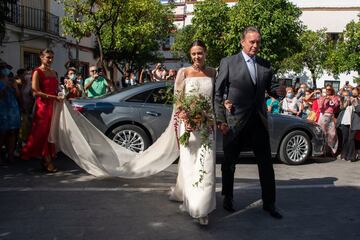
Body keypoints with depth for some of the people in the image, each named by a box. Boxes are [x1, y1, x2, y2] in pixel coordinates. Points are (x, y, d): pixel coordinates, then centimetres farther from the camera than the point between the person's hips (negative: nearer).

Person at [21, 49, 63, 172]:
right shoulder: (37, 72, -6)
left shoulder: (53, 72, 16)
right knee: (43, 133, -3)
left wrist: (61, 97, 6)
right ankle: (47, 162, 2)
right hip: (43, 106, -7)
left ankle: (47, 160, 13)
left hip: (54, 106, 7)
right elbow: (36, 92, -14)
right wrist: (55, 97, -18)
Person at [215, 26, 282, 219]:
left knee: (266, 163, 6)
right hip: (235, 123, -3)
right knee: (229, 163, 11)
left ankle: (269, 203, 19)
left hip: (258, 121, 3)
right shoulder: (228, 63, -3)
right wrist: (220, 120, -9)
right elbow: (218, 93, -4)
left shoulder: (266, 65, 9)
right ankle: (227, 198, 31)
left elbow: (270, 89, 15)